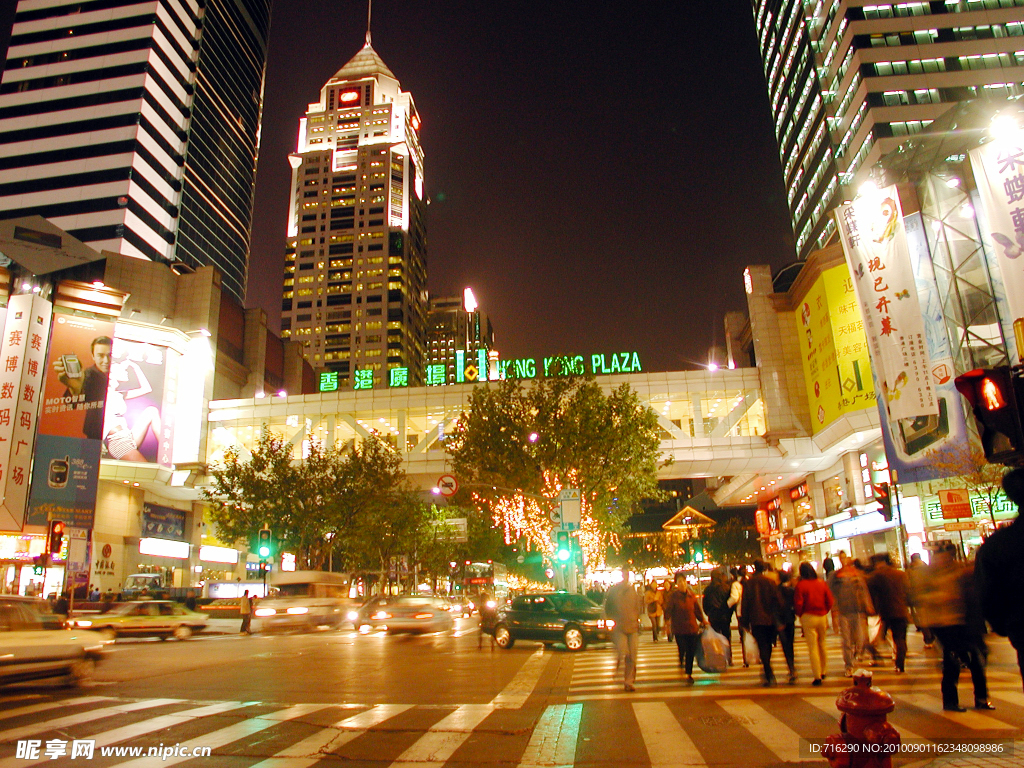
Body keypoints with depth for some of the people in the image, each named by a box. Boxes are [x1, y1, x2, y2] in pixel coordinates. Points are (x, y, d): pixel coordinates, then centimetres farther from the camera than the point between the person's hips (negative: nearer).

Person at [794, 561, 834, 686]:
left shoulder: (801, 584, -9)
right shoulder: (822, 583, 0)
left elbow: (798, 603, -11)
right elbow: (830, 601, 1)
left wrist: (800, 614, 7)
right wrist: (824, 611, 15)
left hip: (808, 617, -4)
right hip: (822, 617, 4)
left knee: (812, 647, -1)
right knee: (822, 644, 19)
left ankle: (817, 676, -3)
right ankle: (823, 672, 29)